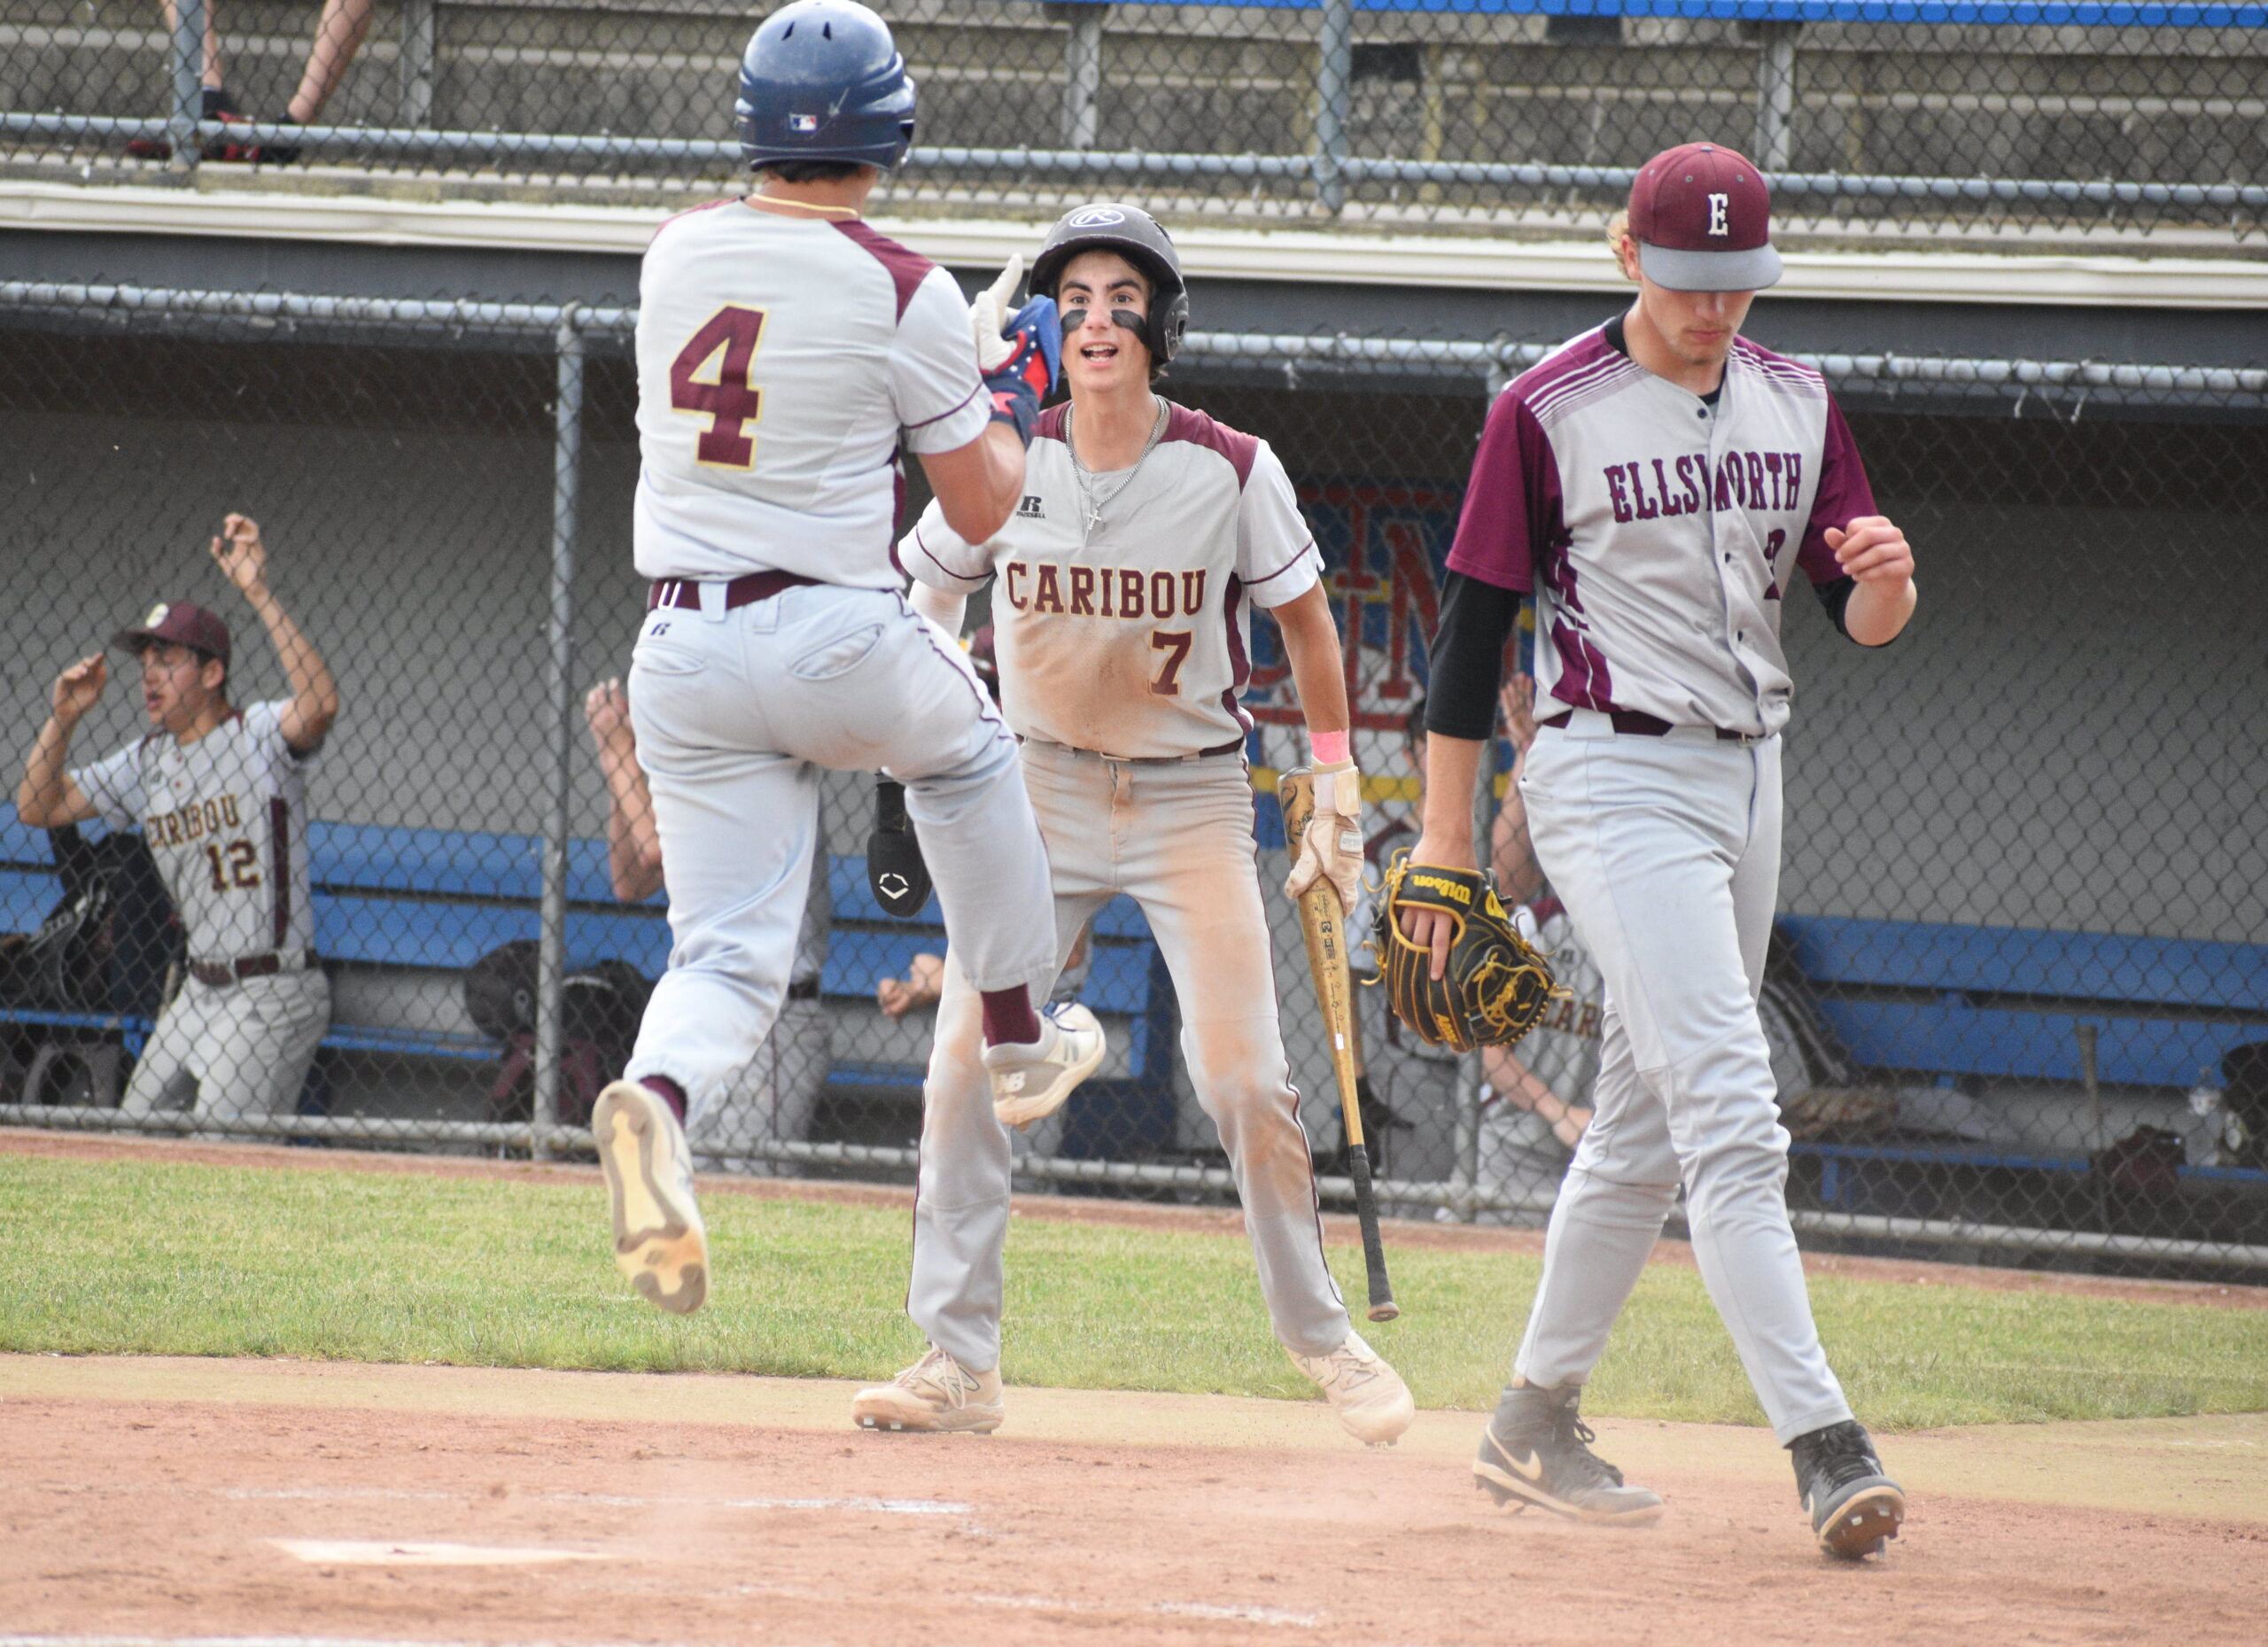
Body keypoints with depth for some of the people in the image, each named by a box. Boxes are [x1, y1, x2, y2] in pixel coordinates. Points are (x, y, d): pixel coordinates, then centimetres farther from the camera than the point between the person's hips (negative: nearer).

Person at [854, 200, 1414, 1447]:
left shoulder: (1232, 472, -12)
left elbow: (1304, 620, 3)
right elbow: (918, 600, 5)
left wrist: (1336, 792, 2)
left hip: (1192, 798, -2)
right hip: (1042, 792, 2)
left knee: (1245, 1082, -9)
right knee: (965, 1065, -10)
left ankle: (1318, 1334, 11)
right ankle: (957, 1363, -3)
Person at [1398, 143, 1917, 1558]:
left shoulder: (1797, 404, 9)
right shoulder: (1549, 413, -7)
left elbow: (1864, 622, 6)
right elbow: (1475, 624, -4)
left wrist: (1886, 577, -19)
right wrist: (1447, 838, -6)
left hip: (1750, 777, 7)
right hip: (1614, 777, -7)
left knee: (1647, 1127, 13)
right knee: (1730, 1112, -17)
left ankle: (1535, 1425, 24)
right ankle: (1824, 1445, -23)